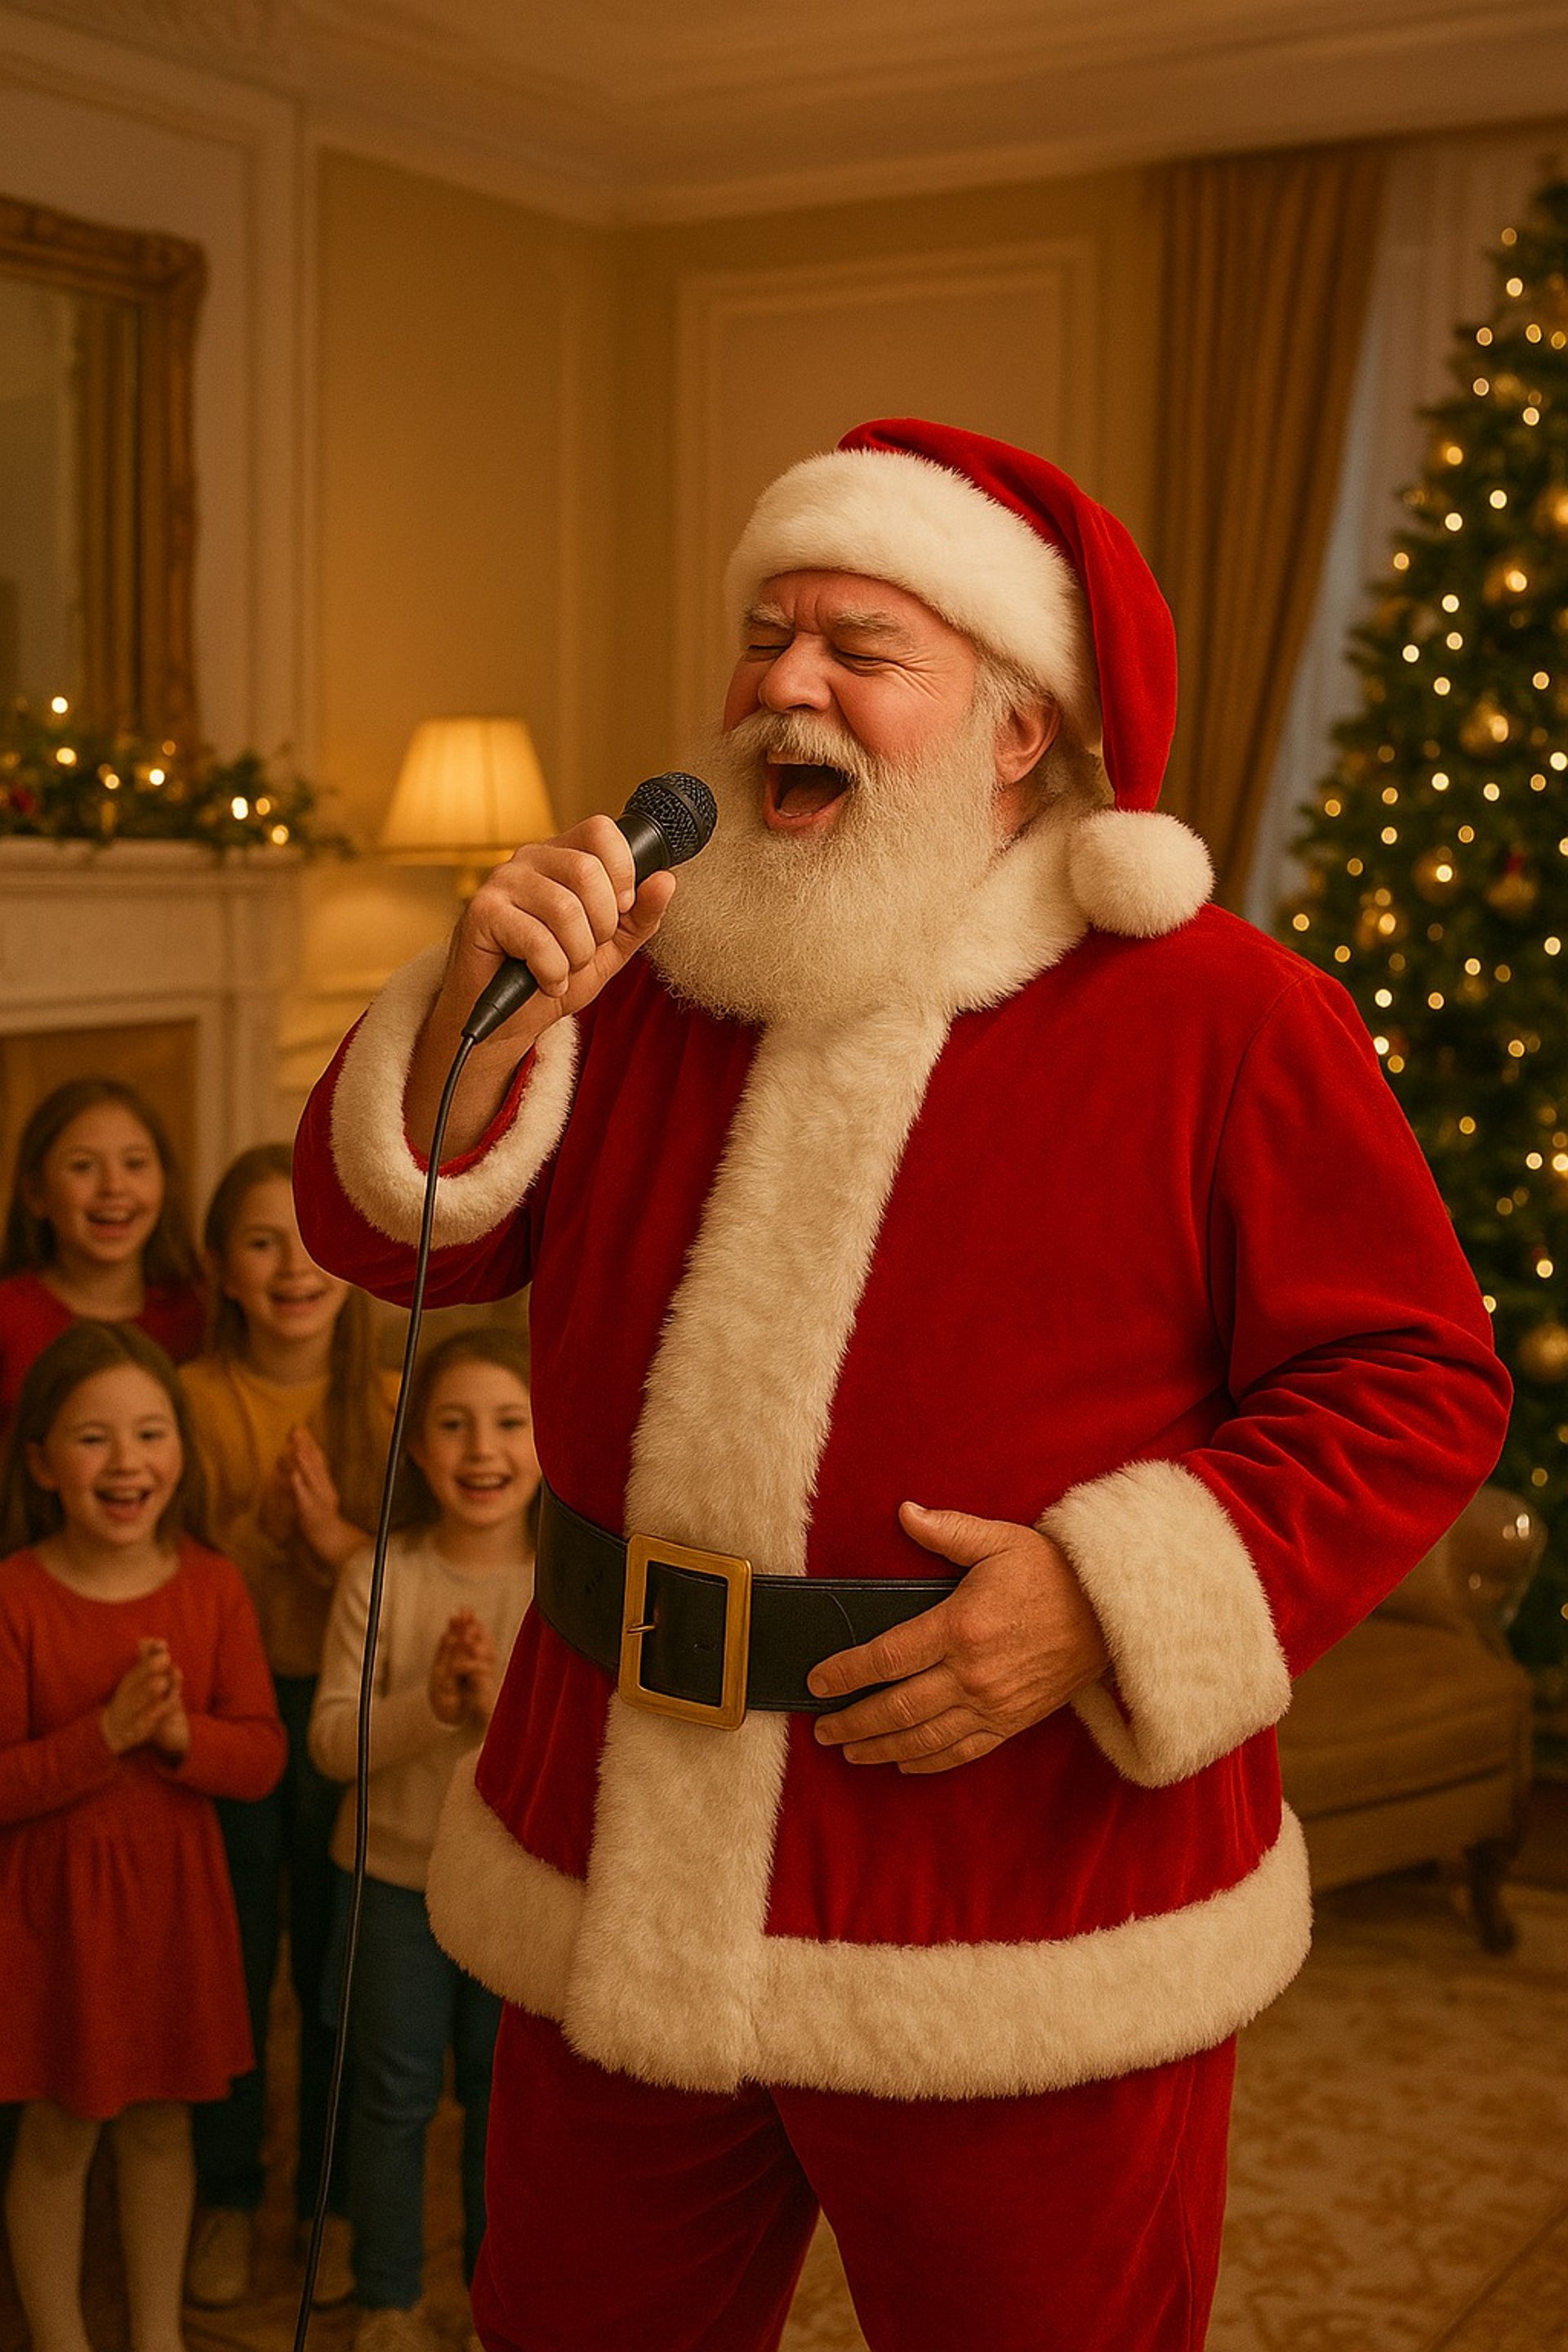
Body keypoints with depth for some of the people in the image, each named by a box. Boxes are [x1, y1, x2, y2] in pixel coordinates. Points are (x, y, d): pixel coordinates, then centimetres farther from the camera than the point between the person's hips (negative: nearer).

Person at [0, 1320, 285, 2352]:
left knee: (163, 2123, 18)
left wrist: (179, 1732, -24)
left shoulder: (214, 1585, -6)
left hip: (177, 1890, 3)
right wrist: (107, 1732, -26)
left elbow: (264, 1756, -5)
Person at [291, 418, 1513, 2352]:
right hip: (615, 1894, 5)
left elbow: (1415, 1386, -8)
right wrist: (479, 1019, -14)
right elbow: (388, 1235, 6)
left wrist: (1111, 1598, -20)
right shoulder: (642, 968, 6)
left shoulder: (1220, 1015, -8)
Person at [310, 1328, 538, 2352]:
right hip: (395, 1879, 0)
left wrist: (506, 1705, -30)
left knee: (505, 2093, 17)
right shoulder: (379, 1580, -12)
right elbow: (332, 1741, -13)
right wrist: (430, 1704, -28)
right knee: (394, 2095, 14)